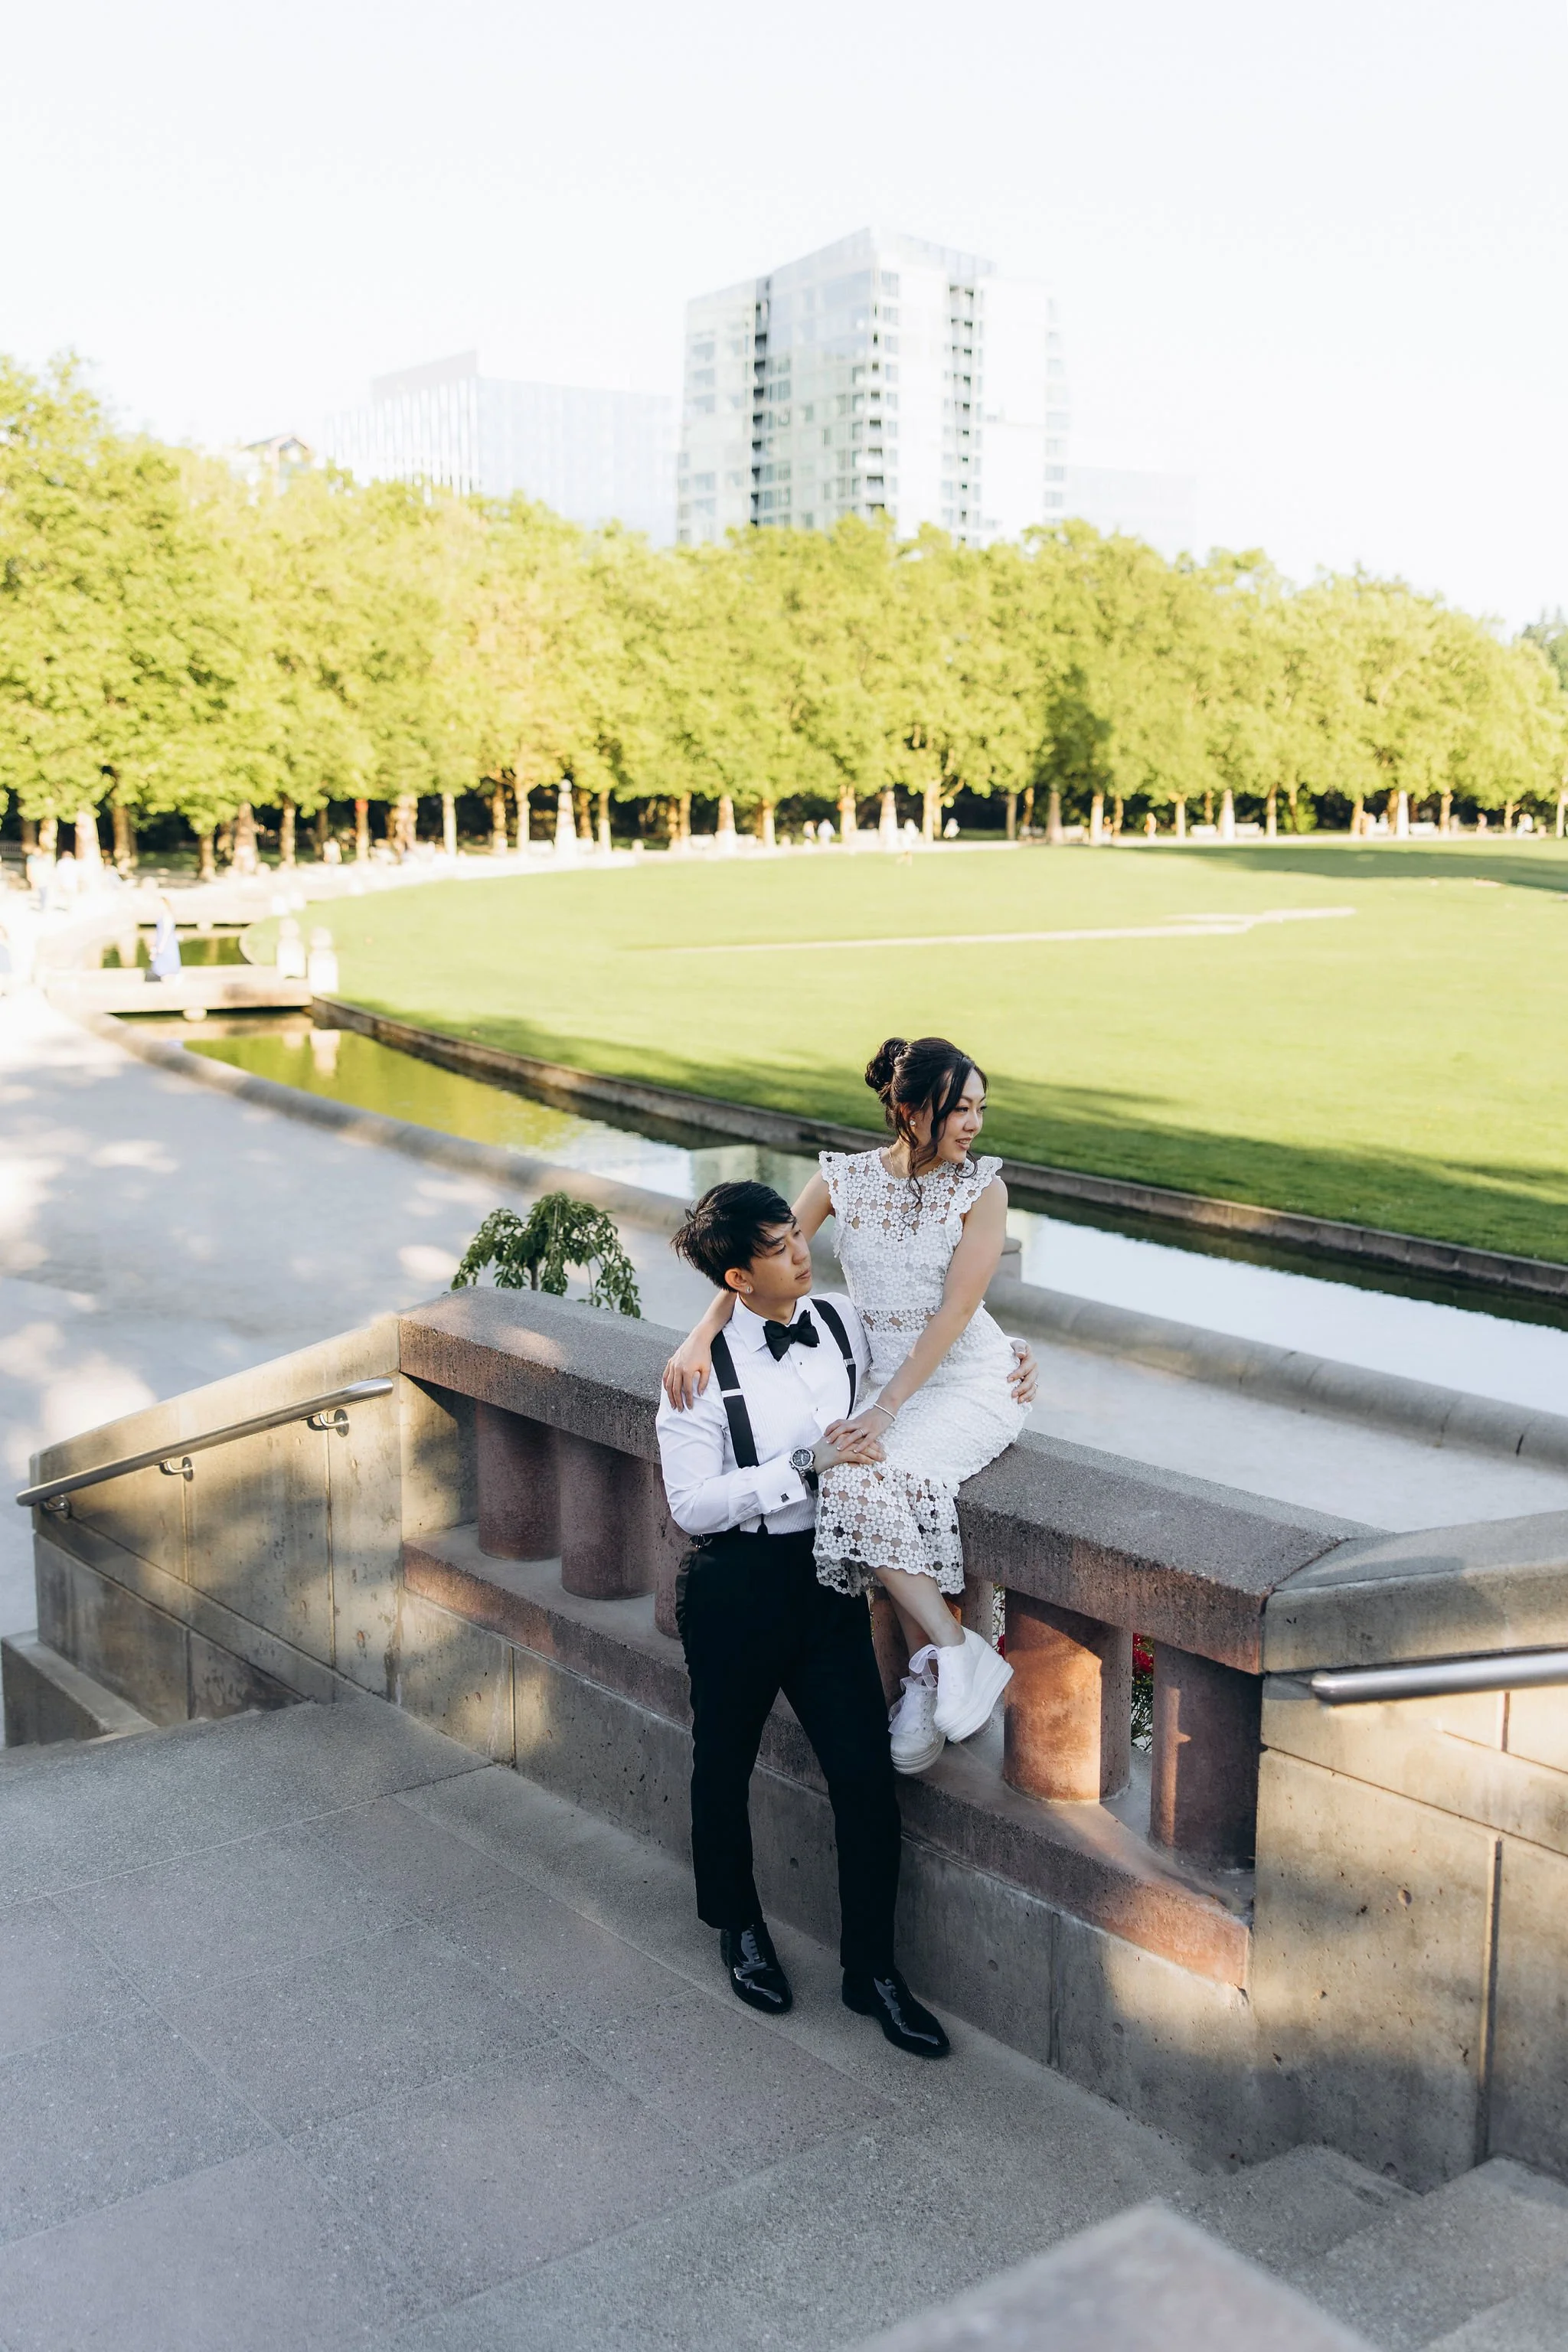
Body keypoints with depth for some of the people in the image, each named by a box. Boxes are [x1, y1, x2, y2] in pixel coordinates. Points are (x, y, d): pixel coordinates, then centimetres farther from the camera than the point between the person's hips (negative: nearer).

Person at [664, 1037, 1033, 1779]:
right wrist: (700, 1339, -19)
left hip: (969, 1375, -4)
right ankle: (954, 1653, -16)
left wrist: (885, 1409, -21)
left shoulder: (981, 1188, -9)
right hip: (882, 1373, 4)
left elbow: (955, 1309, -14)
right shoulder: (845, 1177, -1)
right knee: (857, 1480, -25)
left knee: (871, 1476, -28)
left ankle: (930, 1674, -16)